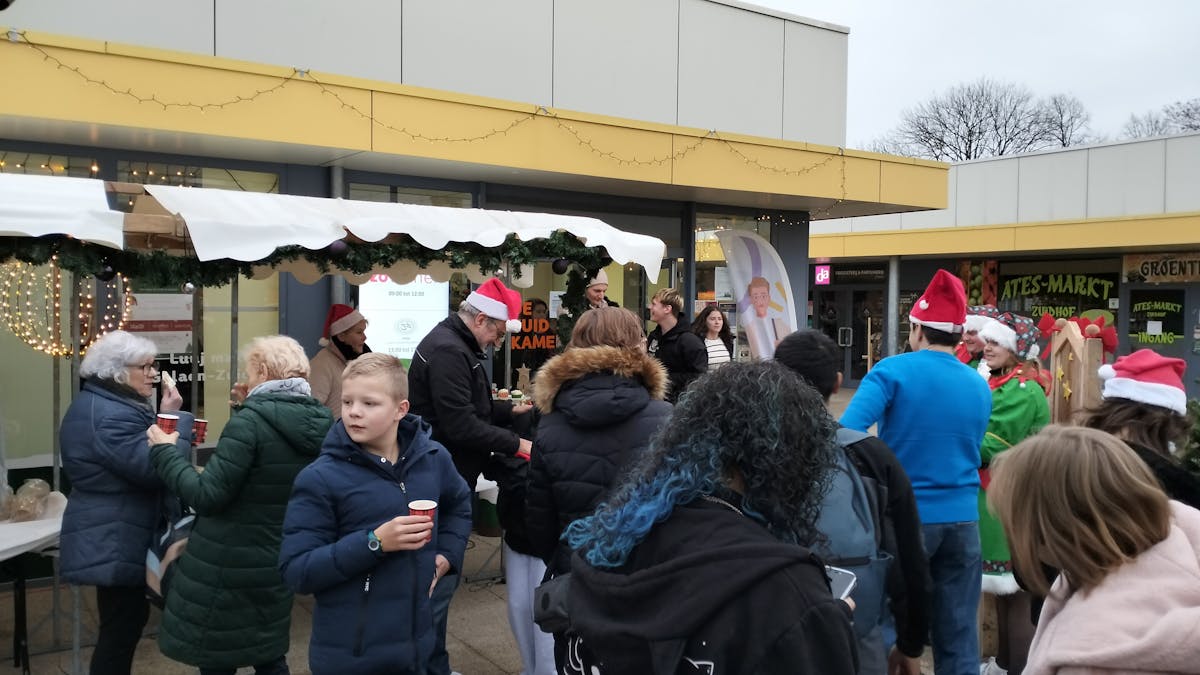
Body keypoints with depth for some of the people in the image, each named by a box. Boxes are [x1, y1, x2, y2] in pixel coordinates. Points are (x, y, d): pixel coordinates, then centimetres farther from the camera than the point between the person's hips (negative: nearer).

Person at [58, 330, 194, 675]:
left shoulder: (109, 404, 12)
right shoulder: (107, 415, -23)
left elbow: (136, 457, 21)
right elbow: (154, 469, -28)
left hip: (115, 539, 11)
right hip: (113, 543, -11)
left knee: (125, 622, 19)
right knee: (122, 625, -1)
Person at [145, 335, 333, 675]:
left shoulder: (250, 421, -21)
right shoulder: (318, 420, -1)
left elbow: (206, 496, -20)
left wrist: (164, 450, -8)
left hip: (229, 566, -6)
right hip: (277, 562, 7)